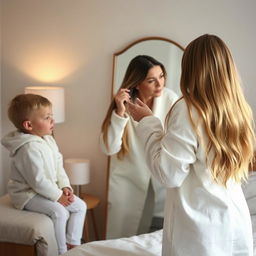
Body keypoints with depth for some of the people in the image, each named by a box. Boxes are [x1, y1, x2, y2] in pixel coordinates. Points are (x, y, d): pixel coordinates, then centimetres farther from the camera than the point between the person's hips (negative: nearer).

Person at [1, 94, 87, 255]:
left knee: (80, 205, 4)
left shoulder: (49, 140, 3)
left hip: (50, 189, 10)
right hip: (28, 193, -10)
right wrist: (57, 196, -19)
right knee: (59, 211, -29)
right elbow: (37, 181, -27)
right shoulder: (28, 149, -27)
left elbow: (59, 167, 9)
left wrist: (65, 187, -3)